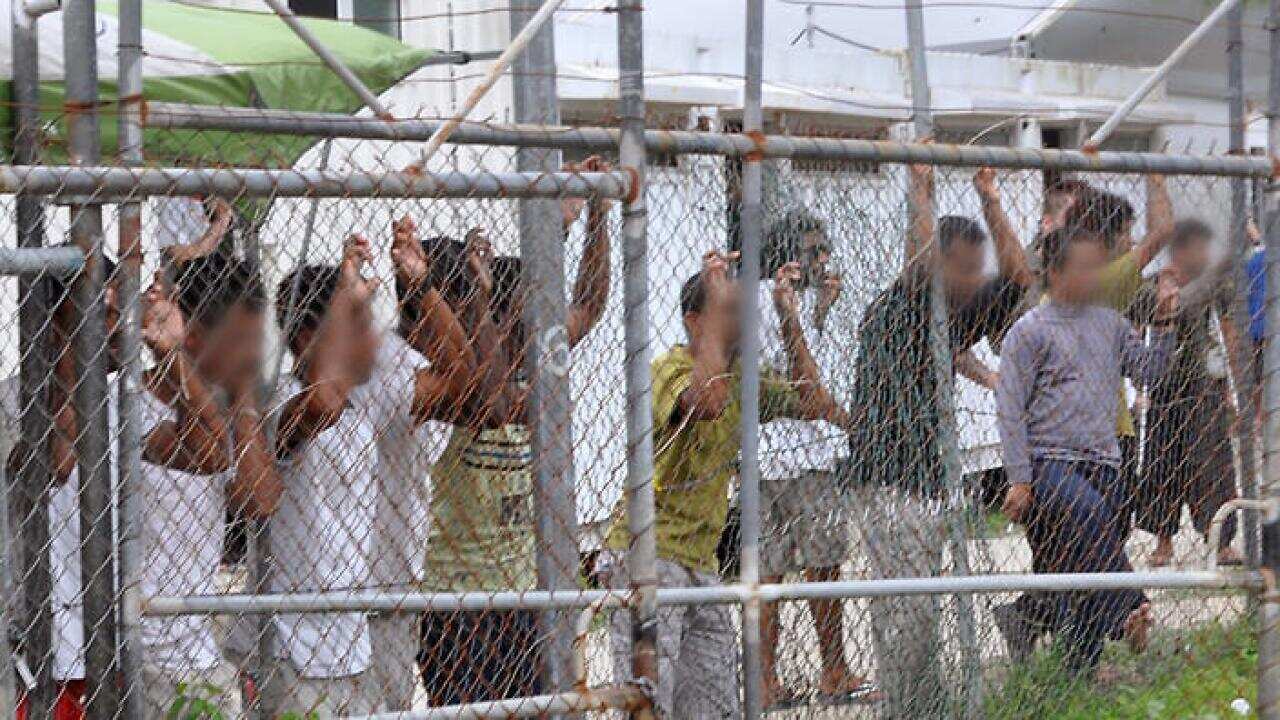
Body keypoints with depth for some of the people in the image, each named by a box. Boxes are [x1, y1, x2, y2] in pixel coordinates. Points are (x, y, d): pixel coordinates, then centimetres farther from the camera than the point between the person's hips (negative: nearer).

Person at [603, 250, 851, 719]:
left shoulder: (741, 377, 13)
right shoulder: (669, 369, -12)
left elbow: (812, 403, 10)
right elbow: (707, 400, -34)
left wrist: (788, 317, 4)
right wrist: (719, 307, -26)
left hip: (702, 562, 8)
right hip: (647, 555, -8)